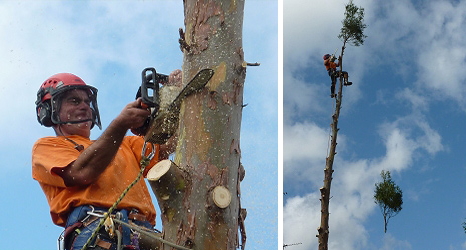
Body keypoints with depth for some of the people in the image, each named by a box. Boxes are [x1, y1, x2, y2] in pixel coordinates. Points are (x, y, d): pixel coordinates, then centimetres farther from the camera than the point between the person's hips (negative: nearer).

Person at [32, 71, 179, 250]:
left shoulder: (124, 145, 37)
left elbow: (166, 147, 26)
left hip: (143, 232, 5)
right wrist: (120, 124, -4)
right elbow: (83, 173, -1)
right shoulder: (45, 146, 19)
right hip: (95, 228, -4)